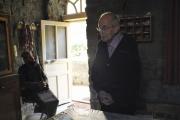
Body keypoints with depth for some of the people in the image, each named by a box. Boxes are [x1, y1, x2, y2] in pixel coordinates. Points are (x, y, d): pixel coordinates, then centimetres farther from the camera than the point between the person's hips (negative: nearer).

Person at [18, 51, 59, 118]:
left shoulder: (37, 66, 8)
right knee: (44, 103, -29)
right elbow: (23, 84, -16)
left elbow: (44, 77, 13)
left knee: (55, 101, -18)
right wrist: (37, 84, -23)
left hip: (41, 89, 5)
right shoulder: (22, 69, -7)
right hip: (30, 91, -5)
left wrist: (45, 82, -11)